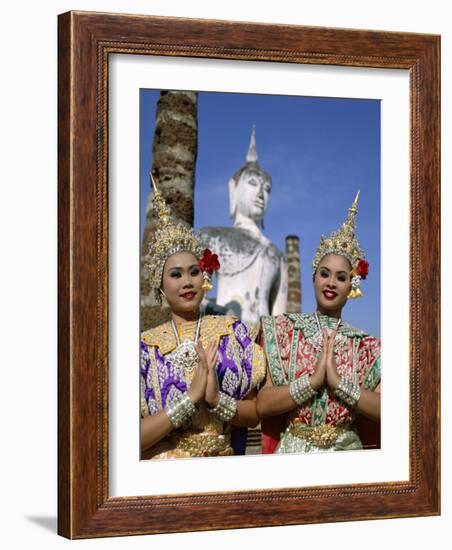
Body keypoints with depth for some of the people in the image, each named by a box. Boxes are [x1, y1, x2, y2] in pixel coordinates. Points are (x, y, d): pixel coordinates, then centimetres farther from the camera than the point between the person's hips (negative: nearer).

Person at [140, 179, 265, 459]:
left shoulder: (232, 330, 4)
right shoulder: (146, 346, -1)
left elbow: (257, 412, 6)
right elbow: (138, 438, -6)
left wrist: (217, 399, -10)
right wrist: (190, 397, -14)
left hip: (221, 466, 2)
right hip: (164, 469, -2)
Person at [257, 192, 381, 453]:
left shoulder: (367, 347, 2)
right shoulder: (282, 331, 0)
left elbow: (385, 411, -9)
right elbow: (263, 404, -8)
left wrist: (338, 383, -16)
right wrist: (313, 381, -18)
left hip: (346, 452, 1)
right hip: (292, 451, -1)